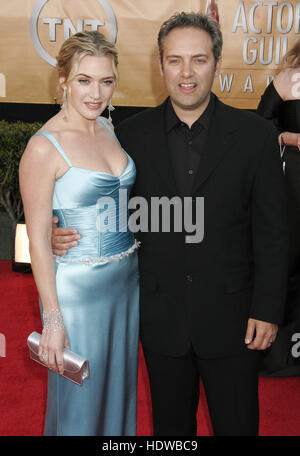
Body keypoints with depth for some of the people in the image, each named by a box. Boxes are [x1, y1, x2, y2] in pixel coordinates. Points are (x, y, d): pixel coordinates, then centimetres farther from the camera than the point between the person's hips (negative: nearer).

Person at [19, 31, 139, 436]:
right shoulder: (44, 148, -18)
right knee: (80, 399, 9)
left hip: (128, 278, 7)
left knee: (119, 383, 21)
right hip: (78, 288, -6)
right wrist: (52, 319, -16)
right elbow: (38, 239, -16)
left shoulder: (108, 128, 4)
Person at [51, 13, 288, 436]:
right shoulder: (132, 134, -2)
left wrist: (267, 309, -7)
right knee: (171, 424, 19)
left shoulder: (255, 134, -6)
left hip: (229, 313, -1)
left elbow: (271, 231, -4)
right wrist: (67, 233, -13)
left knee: (237, 423, 12)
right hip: (161, 315, 2)